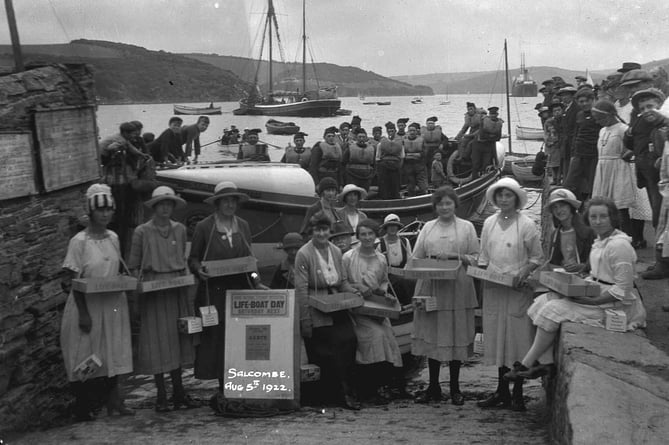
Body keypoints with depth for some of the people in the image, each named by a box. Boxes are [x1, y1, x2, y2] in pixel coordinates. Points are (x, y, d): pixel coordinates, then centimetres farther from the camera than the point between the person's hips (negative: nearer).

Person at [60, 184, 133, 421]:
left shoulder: (113, 238, 6)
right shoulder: (79, 241, -11)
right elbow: (73, 280, -11)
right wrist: (83, 313, -15)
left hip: (113, 305, 5)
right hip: (89, 306, -5)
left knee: (113, 353, 8)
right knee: (88, 359, 1)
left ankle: (113, 401, 17)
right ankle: (84, 408, 12)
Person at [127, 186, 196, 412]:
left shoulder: (180, 229, 9)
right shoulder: (142, 232, -2)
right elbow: (133, 265, 2)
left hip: (177, 289, 4)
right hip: (153, 290, -4)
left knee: (178, 337, 7)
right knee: (157, 340, -2)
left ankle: (178, 391, 16)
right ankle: (161, 395, 6)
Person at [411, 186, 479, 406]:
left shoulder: (466, 227, 7)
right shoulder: (428, 227, 13)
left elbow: (476, 257, 1)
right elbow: (416, 258, 10)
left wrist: (454, 256, -13)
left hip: (457, 289, -2)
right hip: (430, 288, 2)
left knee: (456, 336, 1)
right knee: (431, 336, 3)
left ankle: (455, 388, 12)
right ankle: (433, 387, 12)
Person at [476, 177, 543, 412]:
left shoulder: (526, 225, -4)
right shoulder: (489, 223, 9)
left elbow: (537, 257, 0)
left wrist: (524, 271, -15)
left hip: (518, 289, -4)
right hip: (493, 288, 5)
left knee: (518, 337, -2)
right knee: (497, 336, 8)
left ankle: (517, 394, 7)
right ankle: (502, 391, 18)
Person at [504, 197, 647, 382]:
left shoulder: (619, 245, -19)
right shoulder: (601, 241, 11)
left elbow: (623, 289, -21)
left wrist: (593, 300, -22)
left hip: (616, 305, -10)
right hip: (597, 295, 10)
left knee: (554, 310, -18)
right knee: (547, 300, -2)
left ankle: (526, 365, -8)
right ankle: (544, 362, -7)